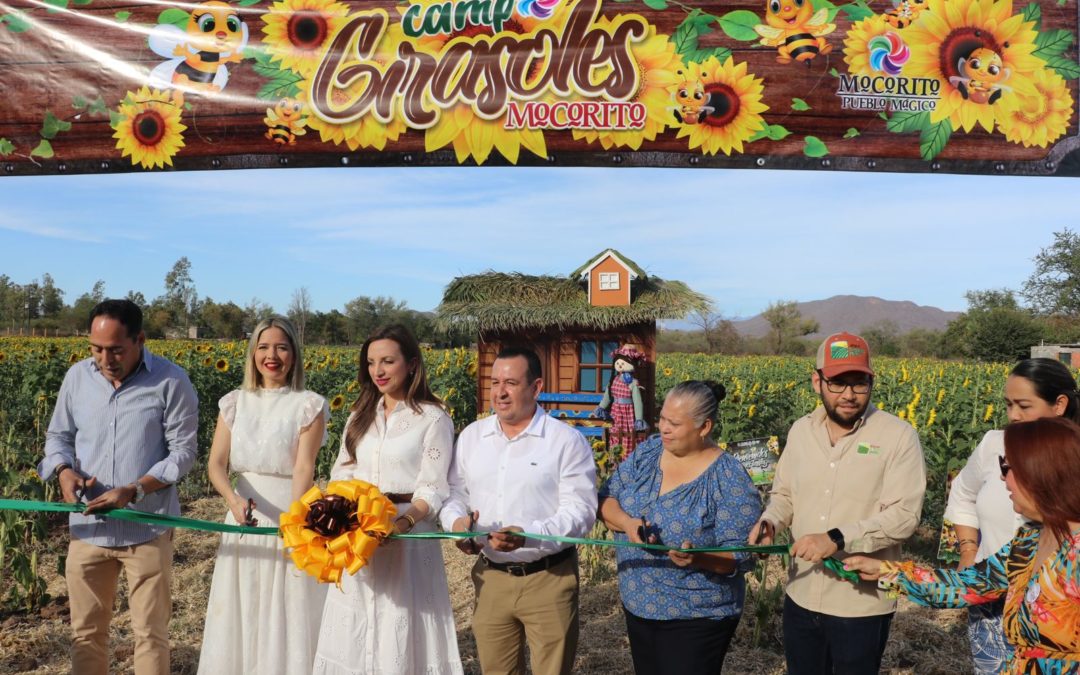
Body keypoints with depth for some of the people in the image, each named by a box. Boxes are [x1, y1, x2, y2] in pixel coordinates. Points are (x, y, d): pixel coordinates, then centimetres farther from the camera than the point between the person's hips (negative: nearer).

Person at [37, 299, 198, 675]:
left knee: (150, 633, 7)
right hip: (87, 527, 4)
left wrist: (134, 491, -21)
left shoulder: (171, 381, -10)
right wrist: (64, 471, -9)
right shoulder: (77, 377, 3)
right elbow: (58, 436, 14)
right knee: (86, 632, 14)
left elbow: (183, 452, -9)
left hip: (147, 529, -3)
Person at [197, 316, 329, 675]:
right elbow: (216, 463, -3)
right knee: (240, 615, 11)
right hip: (246, 518, 4)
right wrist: (232, 500, -24)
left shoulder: (309, 405, -5)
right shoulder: (234, 402, 5)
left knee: (288, 618, 2)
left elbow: (304, 468, -14)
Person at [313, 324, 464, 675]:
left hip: (408, 533, -5)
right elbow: (342, 475, 13)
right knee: (355, 629, 11)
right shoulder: (360, 416, 13)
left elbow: (433, 491, -11)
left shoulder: (434, 419, -6)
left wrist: (401, 524, -27)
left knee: (401, 628, 1)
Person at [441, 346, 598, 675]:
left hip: (549, 580, -4)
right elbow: (454, 493, 12)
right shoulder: (471, 435, 7)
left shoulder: (567, 441, -8)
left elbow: (580, 513, -14)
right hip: (489, 578, 4)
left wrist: (528, 536, -29)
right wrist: (457, 521, -11)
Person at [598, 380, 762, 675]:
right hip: (637, 606, 6)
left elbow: (741, 557, -17)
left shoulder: (730, 480, -17)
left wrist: (698, 558, -36)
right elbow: (606, 500, 1)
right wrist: (626, 522, -20)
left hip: (696, 619, -5)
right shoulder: (647, 452, -1)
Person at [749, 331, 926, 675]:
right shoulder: (800, 431, 4)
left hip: (863, 604, -4)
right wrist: (769, 521, -8)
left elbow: (904, 516, -19)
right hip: (801, 596, 5)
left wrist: (837, 539, -28)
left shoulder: (898, 436, -12)